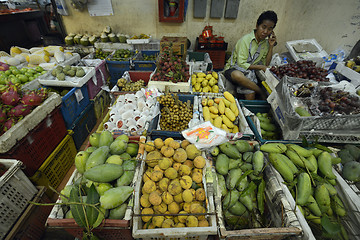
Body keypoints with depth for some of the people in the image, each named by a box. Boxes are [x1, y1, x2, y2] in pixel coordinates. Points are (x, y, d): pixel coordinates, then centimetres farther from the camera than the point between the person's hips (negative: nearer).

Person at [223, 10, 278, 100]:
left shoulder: (266, 42, 6)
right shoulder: (245, 40, -14)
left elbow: (266, 64, 7)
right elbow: (241, 64, -18)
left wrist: (271, 46, -3)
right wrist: (260, 67, -12)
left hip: (250, 71, 5)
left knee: (251, 95, -27)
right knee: (237, 75, -42)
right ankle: (262, 93, -22)